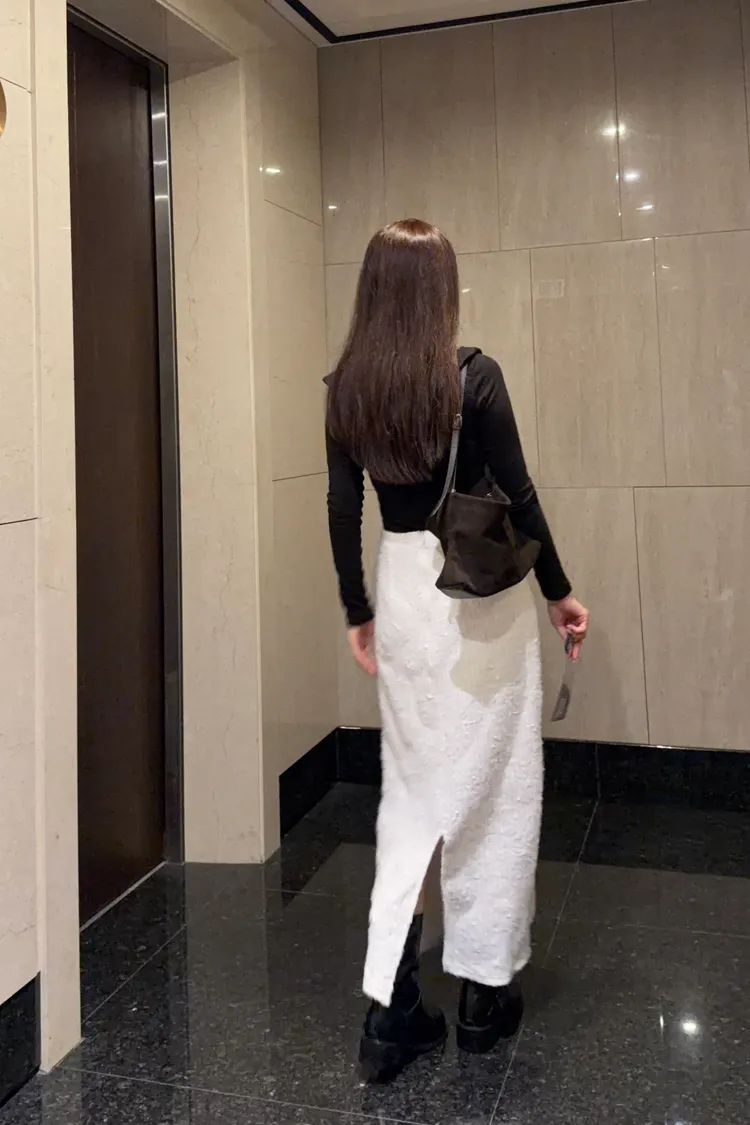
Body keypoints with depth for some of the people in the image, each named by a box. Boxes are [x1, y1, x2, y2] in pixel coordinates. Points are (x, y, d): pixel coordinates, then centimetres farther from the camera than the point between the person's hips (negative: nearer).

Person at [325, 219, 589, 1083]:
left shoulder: (346, 387, 1)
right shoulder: (472, 375, -12)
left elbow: (343, 510, 4)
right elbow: (517, 497, -9)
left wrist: (357, 613, 14)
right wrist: (559, 592, 3)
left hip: (404, 590, 4)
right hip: (483, 592, -4)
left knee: (410, 787, 14)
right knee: (492, 787, 10)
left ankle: (390, 1007, 14)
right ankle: (485, 989, 25)